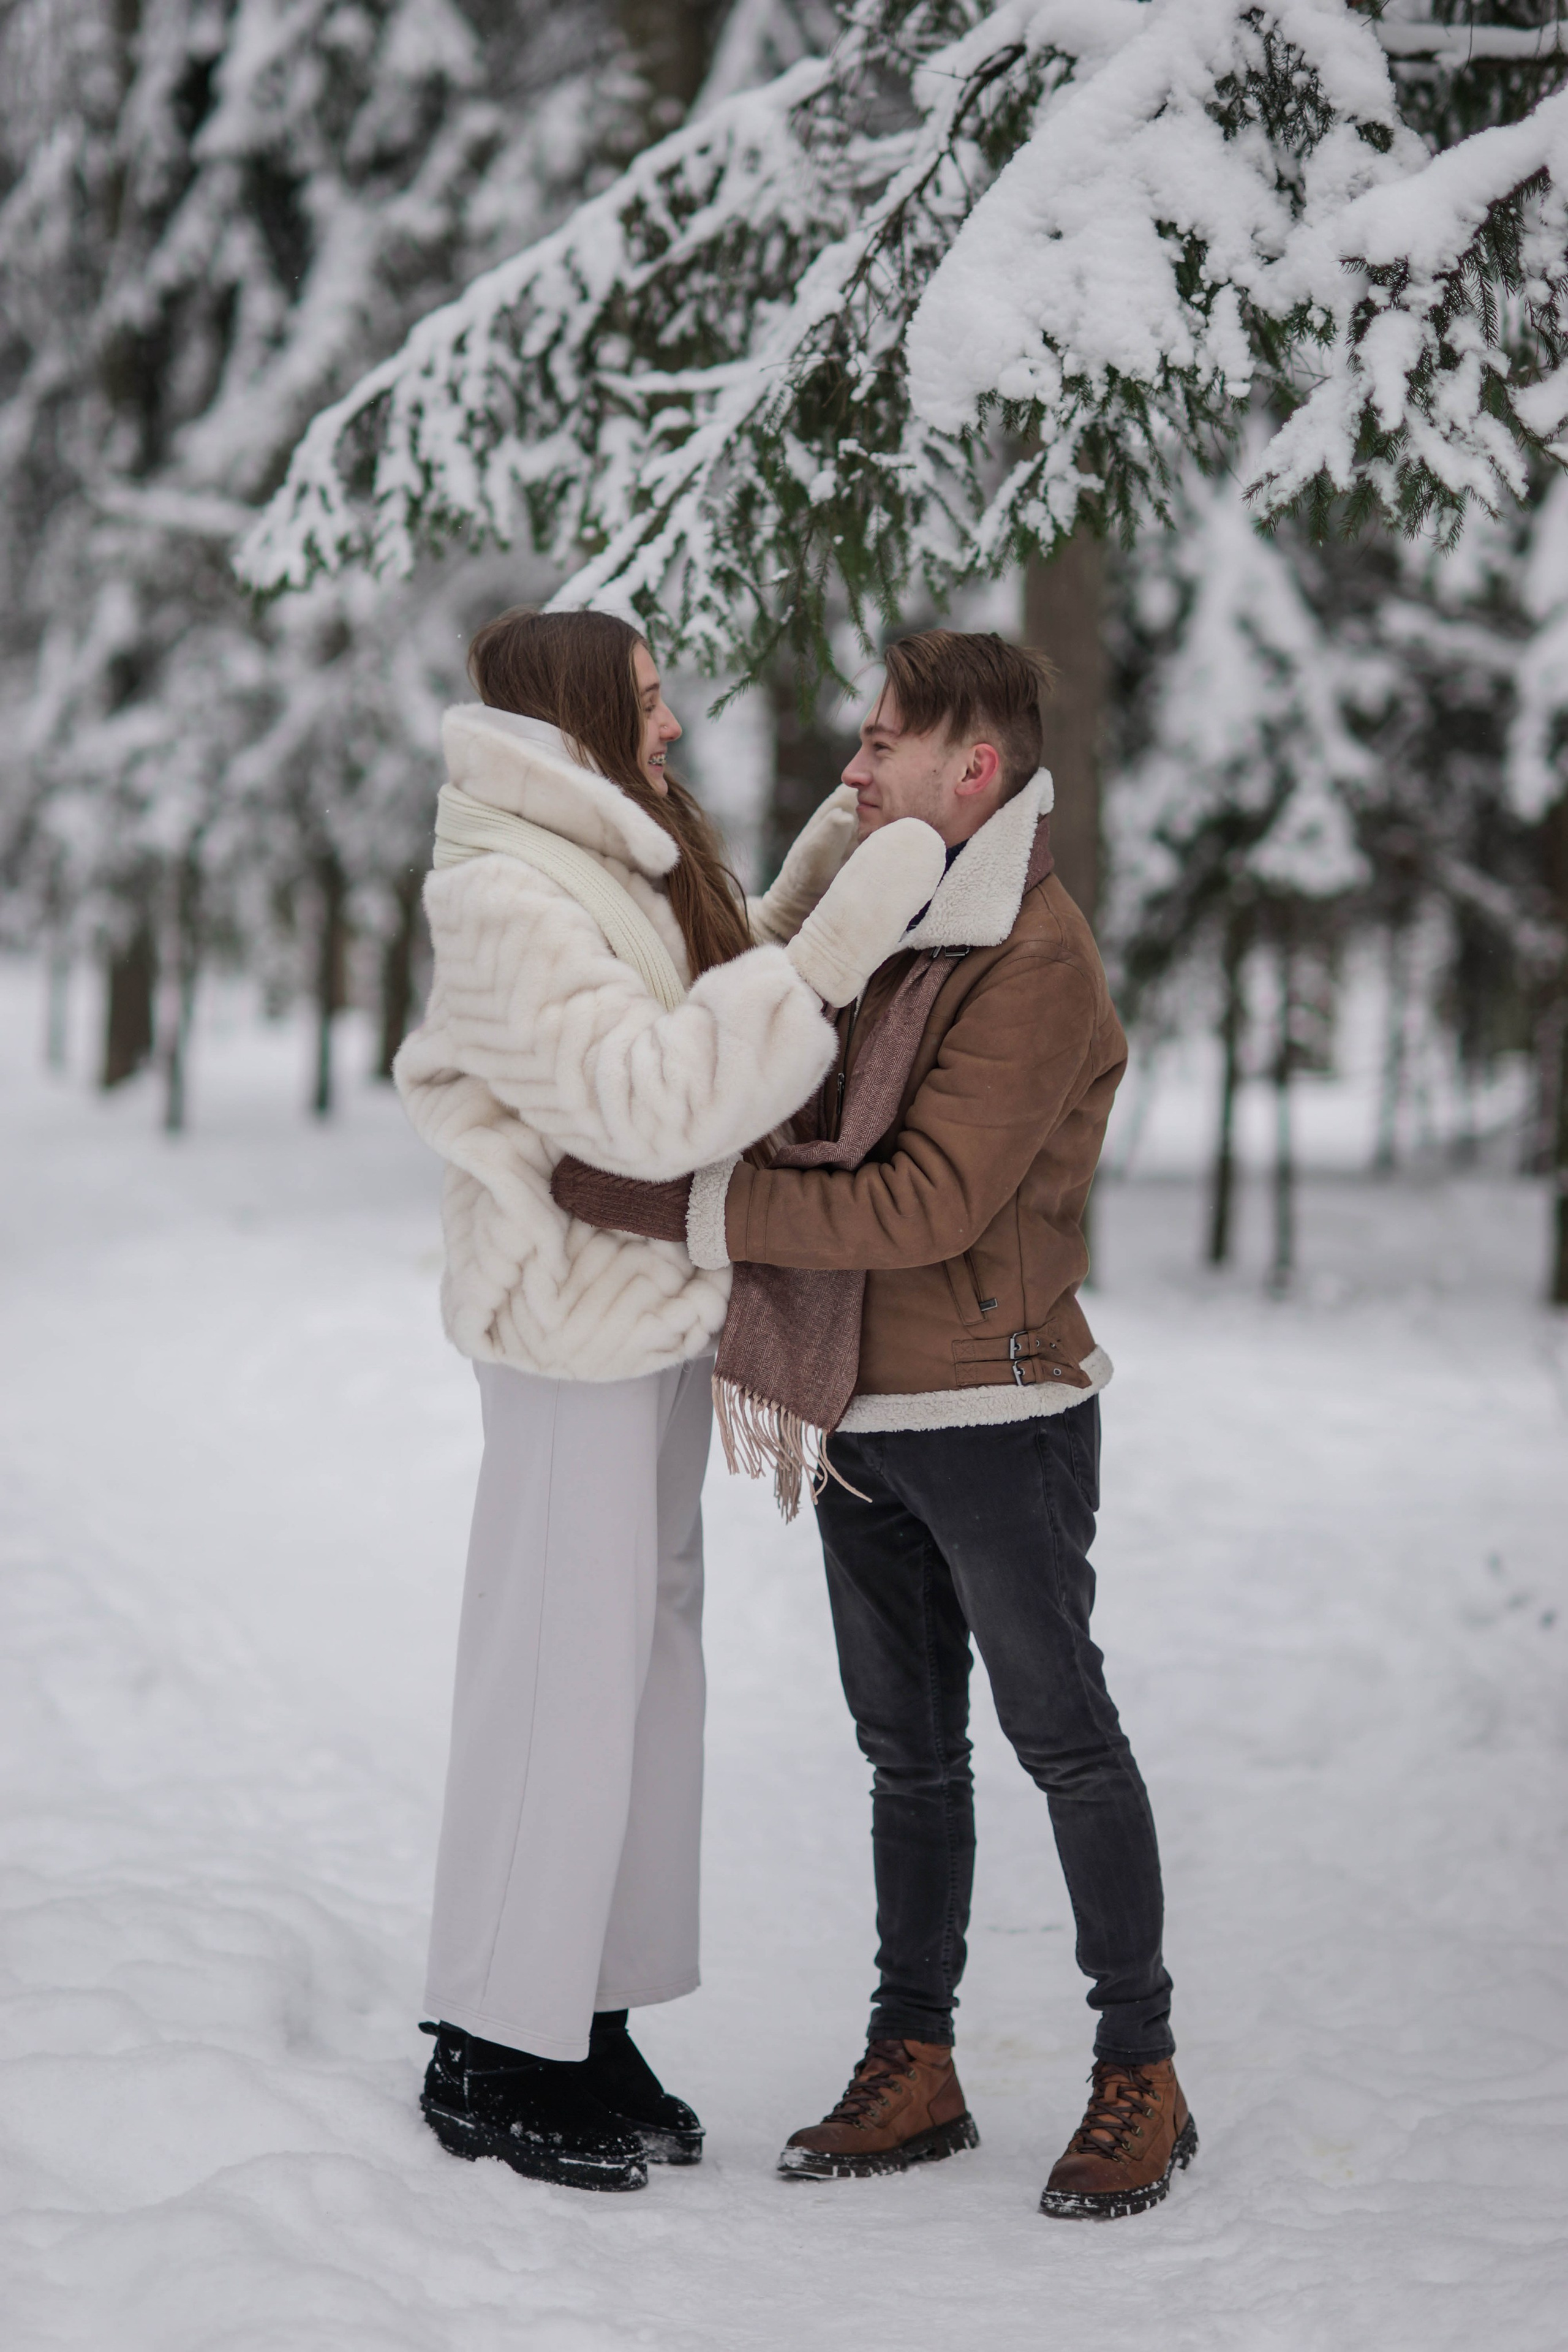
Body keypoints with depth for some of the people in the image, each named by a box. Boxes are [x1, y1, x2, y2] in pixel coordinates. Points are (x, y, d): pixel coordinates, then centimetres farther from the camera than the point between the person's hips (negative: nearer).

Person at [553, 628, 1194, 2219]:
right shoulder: (886, 929, 11)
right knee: (908, 1747, 13)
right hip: (866, 1421, 8)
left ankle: (1139, 2074, 14)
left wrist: (684, 1203, -23)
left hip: (997, 1416, -8)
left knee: (1060, 1733, 2)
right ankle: (912, 2065, 22)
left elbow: (927, 1204, -24)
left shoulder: (1037, 966, -17)